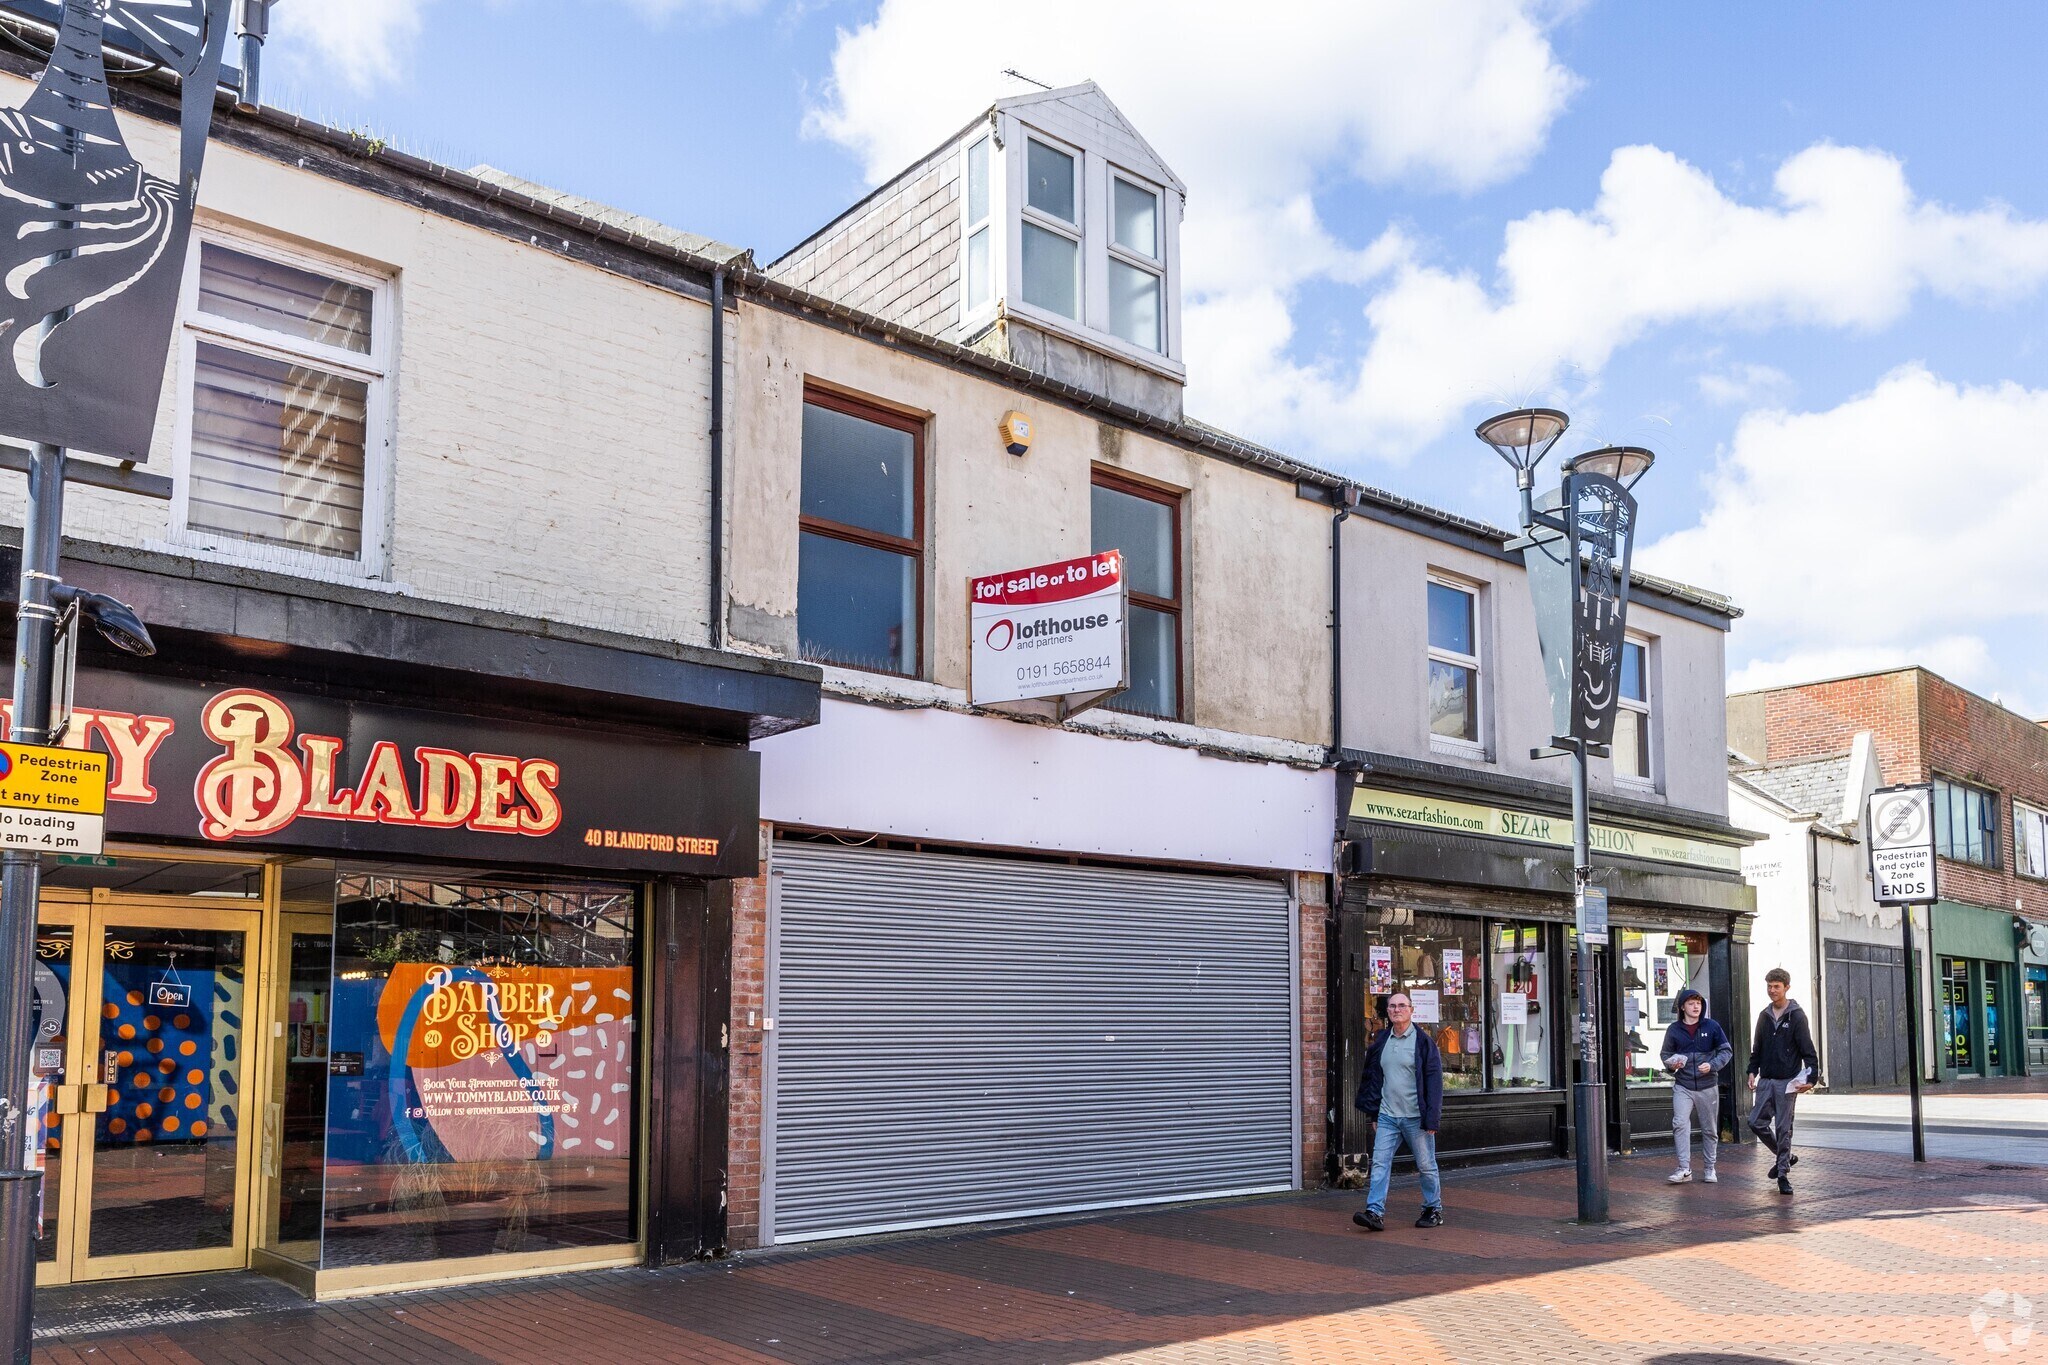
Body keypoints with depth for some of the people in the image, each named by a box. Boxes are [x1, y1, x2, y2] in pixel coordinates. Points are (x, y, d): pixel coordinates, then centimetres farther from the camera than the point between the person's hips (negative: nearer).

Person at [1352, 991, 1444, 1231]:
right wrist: (1373, 1113, 12)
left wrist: (1431, 1118, -13)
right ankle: (1375, 1212, -6)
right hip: (1387, 1117, 4)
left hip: (1415, 1117, -4)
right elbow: (1373, 1078, 15)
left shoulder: (1423, 1041, -7)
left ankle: (1434, 1209, 24)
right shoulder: (1381, 1041, 9)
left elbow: (1434, 1081, -9)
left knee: (1426, 1166, 8)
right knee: (1380, 1163, -4)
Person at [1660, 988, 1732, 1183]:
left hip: (1708, 1086, 1)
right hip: (1682, 1086, 0)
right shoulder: (1674, 1029, 2)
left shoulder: (1712, 1026, 0)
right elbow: (1666, 1054, 12)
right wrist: (1671, 1065, -10)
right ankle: (1684, 1168, -14)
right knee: (1680, 1124, -17)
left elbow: (1726, 1050, 3)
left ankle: (1709, 1169, 24)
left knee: (1710, 1130, 10)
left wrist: (1712, 1065, -13)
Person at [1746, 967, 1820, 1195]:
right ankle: (1785, 1157, 22)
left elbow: (1808, 1050, -8)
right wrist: (1753, 1071, 7)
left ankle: (1783, 1173, 7)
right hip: (1766, 1080, 5)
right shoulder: (1764, 1016, 12)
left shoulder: (1796, 1016, -5)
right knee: (1756, 1121, 1)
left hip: (1787, 1081, -5)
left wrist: (1812, 1077, -18)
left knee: (1783, 1128, -2)